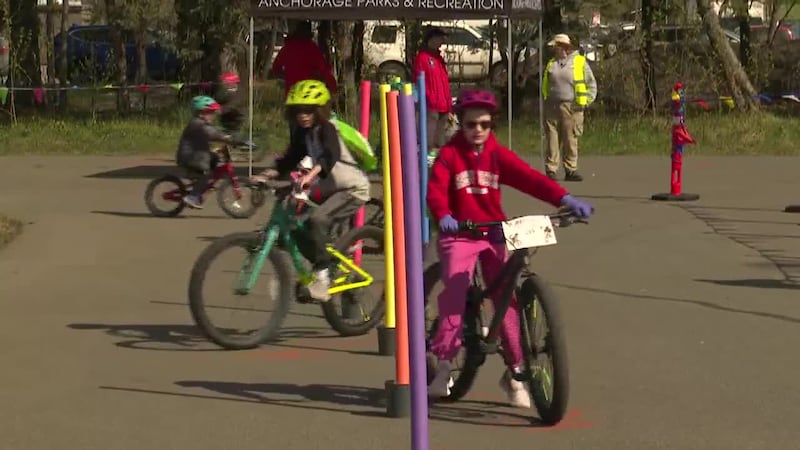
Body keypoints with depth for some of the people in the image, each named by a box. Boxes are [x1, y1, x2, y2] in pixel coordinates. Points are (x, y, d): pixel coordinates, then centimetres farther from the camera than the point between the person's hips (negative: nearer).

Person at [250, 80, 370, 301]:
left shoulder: (326, 129, -19)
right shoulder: (302, 133, 5)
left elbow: (331, 155, -38)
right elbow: (290, 159, 5)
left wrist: (310, 175, -54)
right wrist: (267, 175, -11)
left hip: (353, 188, -9)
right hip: (331, 187, 9)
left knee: (317, 218, -29)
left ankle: (322, 275, -26)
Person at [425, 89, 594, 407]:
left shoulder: (498, 155, 3)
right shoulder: (450, 154, -4)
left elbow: (529, 178, -9)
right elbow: (435, 190, -16)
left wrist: (564, 199, -23)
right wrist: (443, 217, -37)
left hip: (494, 235, 3)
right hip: (459, 235, -3)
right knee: (454, 291, -20)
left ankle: (514, 371, 6)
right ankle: (444, 364, -14)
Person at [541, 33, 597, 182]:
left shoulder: (580, 62, 4)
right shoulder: (551, 63, 15)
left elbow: (591, 84, 8)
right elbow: (544, 84, 25)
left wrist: (586, 101, 0)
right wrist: (545, 100, 14)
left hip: (571, 108, -3)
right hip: (552, 107, 3)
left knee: (571, 140, -2)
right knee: (552, 140, -1)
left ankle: (571, 170, 4)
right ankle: (551, 171, 1)